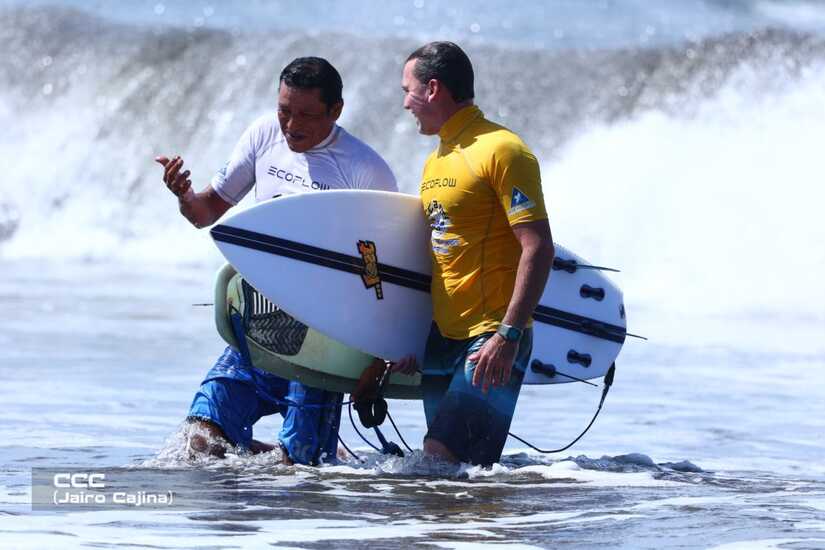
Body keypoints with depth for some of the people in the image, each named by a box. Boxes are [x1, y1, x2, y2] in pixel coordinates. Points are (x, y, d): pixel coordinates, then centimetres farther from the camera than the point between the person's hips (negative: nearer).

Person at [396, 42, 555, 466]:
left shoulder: (501, 150, -10)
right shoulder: (435, 161, 18)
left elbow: (539, 248, -17)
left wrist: (508, 335, -24)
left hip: (491, 341, -9)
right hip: (442, 337, 9)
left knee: (442, 458, -21)